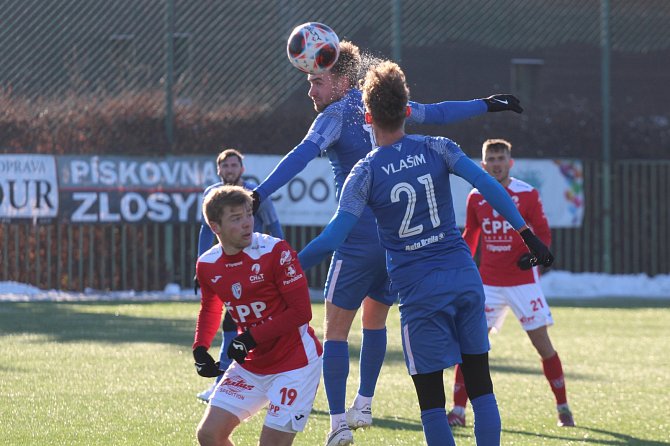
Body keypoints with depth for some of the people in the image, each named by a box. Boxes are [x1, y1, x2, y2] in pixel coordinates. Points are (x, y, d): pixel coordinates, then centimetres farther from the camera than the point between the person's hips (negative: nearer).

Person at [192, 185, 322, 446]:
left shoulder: (275, 252, -20)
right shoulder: (207, 265, -2)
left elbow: (301, 312, -20)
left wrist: (251, 338, -23)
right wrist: (200, 350, 4)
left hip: (295, 361, -6)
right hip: (251, 365, 6)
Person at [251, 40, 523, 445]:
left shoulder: (336, 116, -9)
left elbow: (302, 156, -25)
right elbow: (439, 114, 24)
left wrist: (259, 195, -34)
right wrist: (487, 105, 39)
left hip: (361, 240, -7)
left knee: (336, 330, 1)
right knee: (375, 321, 24)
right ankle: (364, 405, 30)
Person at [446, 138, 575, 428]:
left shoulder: (527, 194, -5)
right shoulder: (476, 197, 4)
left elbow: (543, 233, -2)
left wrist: (533, 253, -21)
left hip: (522, 281, -2)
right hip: (488, 282, 2)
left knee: (542, 343, -2)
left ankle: (563, 408, 10)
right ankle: (458, 411, -1)